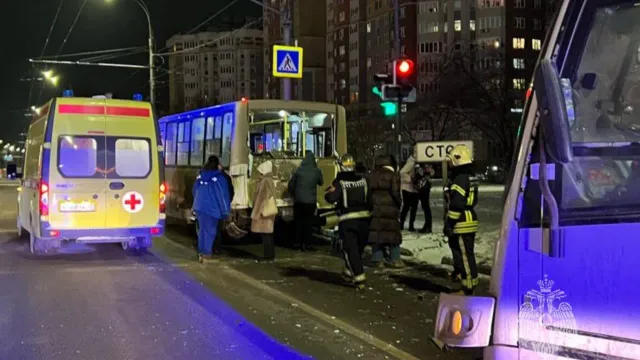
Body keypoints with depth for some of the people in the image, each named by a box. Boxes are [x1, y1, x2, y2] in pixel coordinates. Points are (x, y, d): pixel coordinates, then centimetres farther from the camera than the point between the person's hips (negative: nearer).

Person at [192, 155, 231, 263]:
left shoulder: (200, 176, 8)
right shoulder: (219, 177, -9)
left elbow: (194, 191, 16)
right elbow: (223, 194, -9)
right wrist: (226, 210, -4)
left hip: (199, 206, 5)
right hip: (211, 207, -5)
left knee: (202, 229, 16)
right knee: (210, 231, 2)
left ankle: (201, 253, 17)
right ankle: (206, 254, 0)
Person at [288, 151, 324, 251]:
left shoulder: (299, 170, -6)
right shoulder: (317, 171, -5)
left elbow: (291, 184, 0)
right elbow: (321, 183, 13)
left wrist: (293, 194, 16)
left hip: (299, 200, 0)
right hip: (311, 201, 0)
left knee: (299, 222, 11)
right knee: (309, 222, 8)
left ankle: (299, 243, 13)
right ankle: (307, 243, 6)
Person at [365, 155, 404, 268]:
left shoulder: (370, 176, 9)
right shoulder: (393, 175, -6)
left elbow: (367, 192, 8)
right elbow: (395, 193, -12)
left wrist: (369, 206, 13)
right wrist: (399, 204, 3)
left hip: (375, 209, 3)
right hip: (390, 209, -3)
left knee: (376, 233, 6)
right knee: (393, 233, 7)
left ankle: (377, 259, 6)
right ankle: (395, 259, 8)